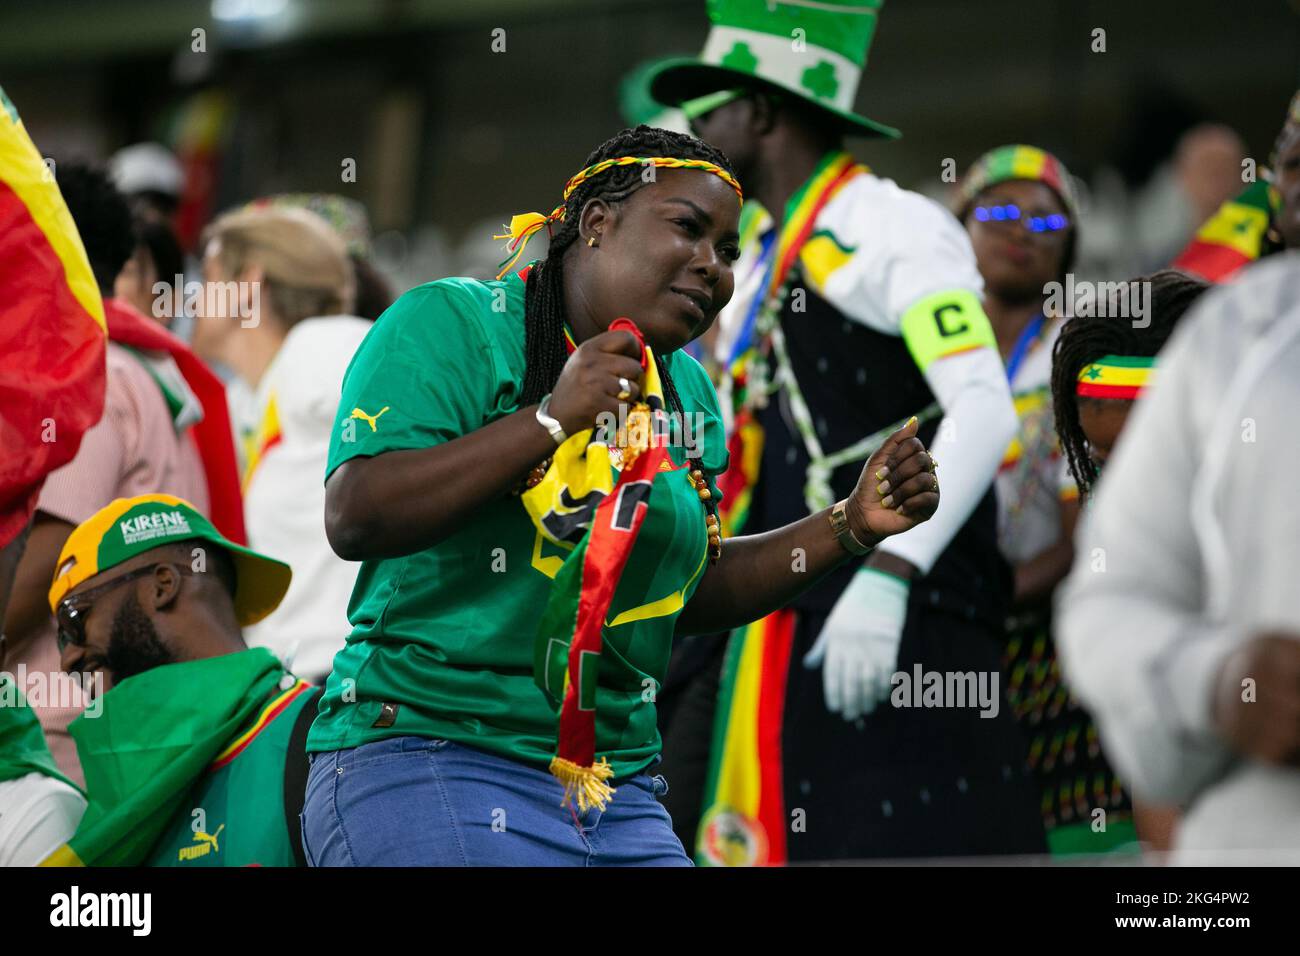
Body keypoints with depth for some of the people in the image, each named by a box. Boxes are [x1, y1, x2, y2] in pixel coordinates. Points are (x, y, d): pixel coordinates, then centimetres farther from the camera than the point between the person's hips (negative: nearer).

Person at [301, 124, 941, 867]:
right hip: (427, 762, -7)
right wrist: (551, 419, -19)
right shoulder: (452, 323, -5)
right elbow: (355, 519, -17)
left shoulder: (685, 389, 14)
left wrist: (852, 525, 11)